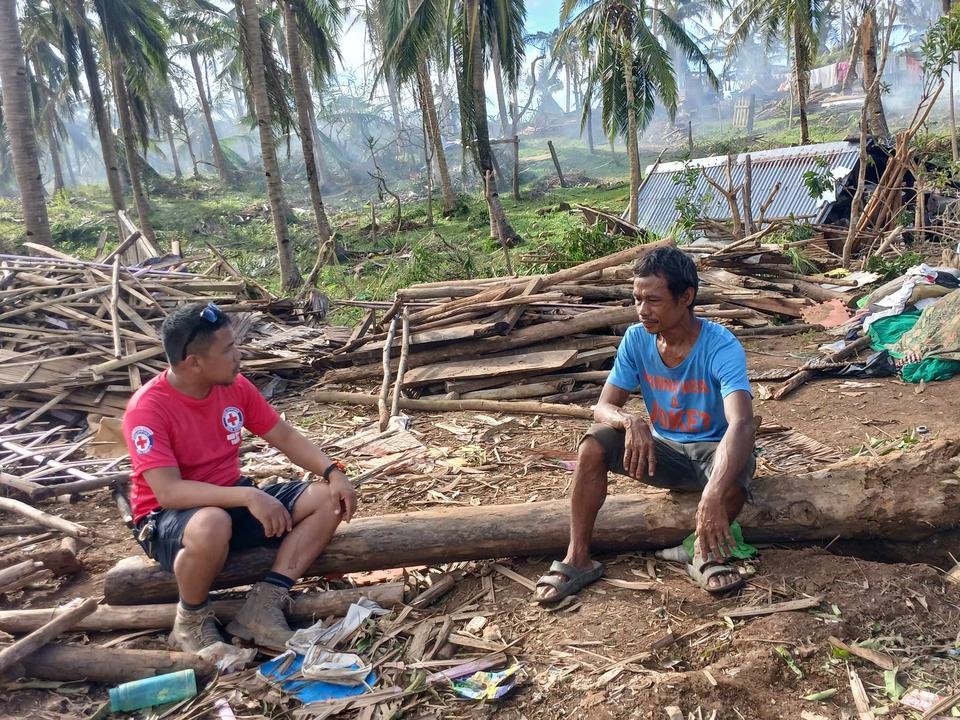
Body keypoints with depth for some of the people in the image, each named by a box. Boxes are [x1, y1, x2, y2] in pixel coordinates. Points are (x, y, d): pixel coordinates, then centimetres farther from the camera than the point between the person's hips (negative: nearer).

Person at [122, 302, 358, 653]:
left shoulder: (235, 386, -4)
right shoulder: (147, 409, -22)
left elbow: (284, 435, 3)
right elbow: (168, 492, -31)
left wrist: (333, 473, -12)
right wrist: (249, 496, -39)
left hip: (231, 501, 7)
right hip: (168, 517, -7)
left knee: (330, 499, -9)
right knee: (212, 525, -43)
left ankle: (263, 605, -15)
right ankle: (192, 621, -12)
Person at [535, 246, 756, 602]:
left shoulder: (721, 347, -27)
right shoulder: (636, 339, -12)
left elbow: (742, 423, -41)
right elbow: (603, 408, -13)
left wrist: (714, 494, -58)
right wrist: (631, 421, -39)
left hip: (712, 450, -3)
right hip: (663, 450, 4)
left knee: (733, 479, -38)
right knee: (595, 443, -23)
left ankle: (704, 553, -7)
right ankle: (577, 560, -14)